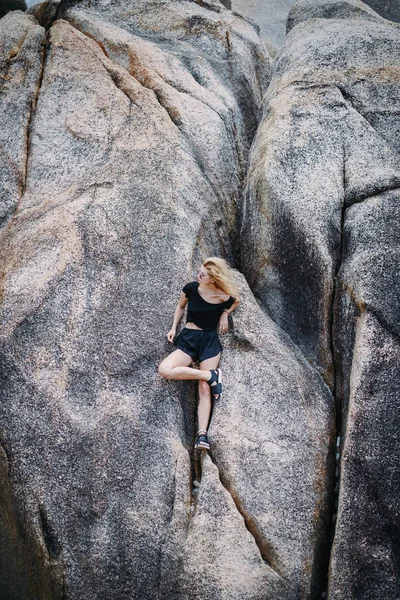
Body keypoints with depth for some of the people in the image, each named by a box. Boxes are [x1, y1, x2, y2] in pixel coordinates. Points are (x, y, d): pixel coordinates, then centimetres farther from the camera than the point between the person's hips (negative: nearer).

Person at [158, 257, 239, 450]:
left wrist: (225, 313, -2)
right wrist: (173, 328, 6)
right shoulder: (190, 288, -7)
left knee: (205, 389, -13)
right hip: (188, 339, 2)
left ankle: (202, 435, -15)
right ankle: (210, 375, -16)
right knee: (164, 370, -25)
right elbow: (181, 306, 14)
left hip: (210, 341, -2)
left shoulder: (224, 297, -11)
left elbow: (236, 301, 15)